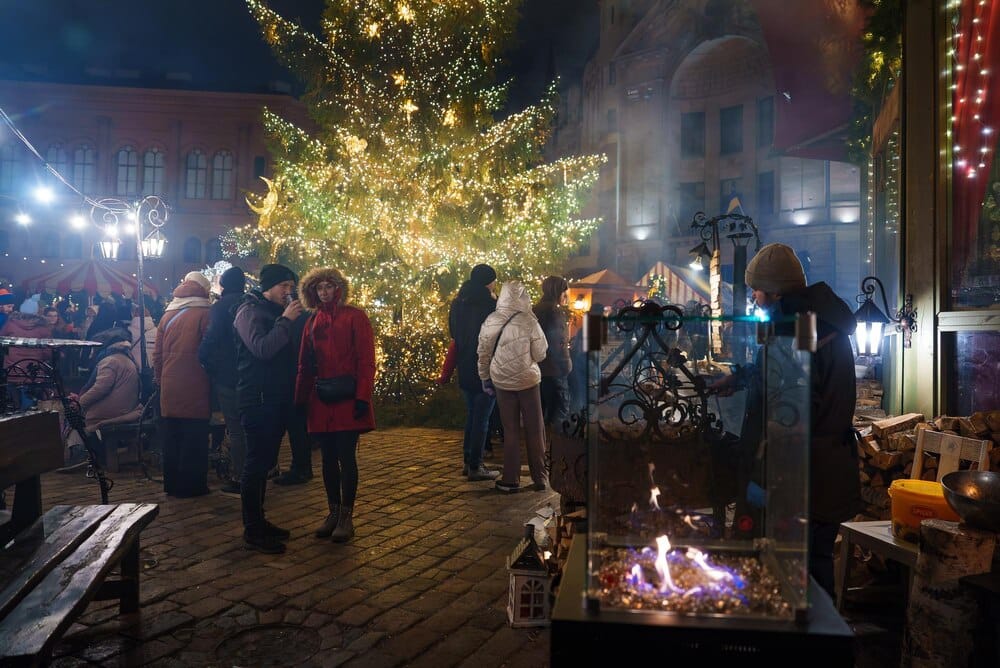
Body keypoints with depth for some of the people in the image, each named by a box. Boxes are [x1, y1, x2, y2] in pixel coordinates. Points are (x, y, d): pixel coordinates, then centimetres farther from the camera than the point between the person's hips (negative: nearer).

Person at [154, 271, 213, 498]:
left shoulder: (167, 315, 10)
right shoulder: (204, 314, -8)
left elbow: (157, 354, 11)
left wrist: (160, 379, 20)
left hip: (169, 388, 6)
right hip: (195, 388, -6)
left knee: (171, 437, 14)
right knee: (194, 438, 1)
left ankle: (172, 484, 24)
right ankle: (192, 485, 6)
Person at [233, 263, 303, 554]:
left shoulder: (275, 312, 19)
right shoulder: (250, 310, -8)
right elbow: (261, 349, -24)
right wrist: (285, 320, -20)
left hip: (276, 399, 9)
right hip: (258, 399, -9)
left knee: (263, 463, 14)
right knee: (256, 463, -6)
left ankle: (259, 522, 23)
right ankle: (252, 533, 1)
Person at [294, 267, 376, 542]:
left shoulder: (355, 316, -2)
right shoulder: (312, 322, 13)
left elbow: (366, 361, -7)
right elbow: (305, 366, 14)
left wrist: (362, 396, -14)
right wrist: (301, 400, 9)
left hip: (347, 401, -5)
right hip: (321, 401, 5)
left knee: (346, 457, -1)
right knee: (329, 458, 10)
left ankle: (346, 517, 9)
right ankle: (333, 512, 22)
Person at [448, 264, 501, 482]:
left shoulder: (458, 304, 7)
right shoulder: (490, 305, -15)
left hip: (465, 369, 7)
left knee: (471, 415, 18)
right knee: (482, 418, 0)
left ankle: (467, 462, 24)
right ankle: (475, 467, 5)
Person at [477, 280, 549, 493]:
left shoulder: (490, 322, -6)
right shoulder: (529, 321, -14)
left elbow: (483, 353, 2)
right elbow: (540, 354, -8)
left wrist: (485, 378, 14)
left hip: (502, 382, 2)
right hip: (528, 380, -2)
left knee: (510, 431, 12)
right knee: (535, 430, 10)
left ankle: (511, 480, 16)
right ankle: (539, 478, 18)